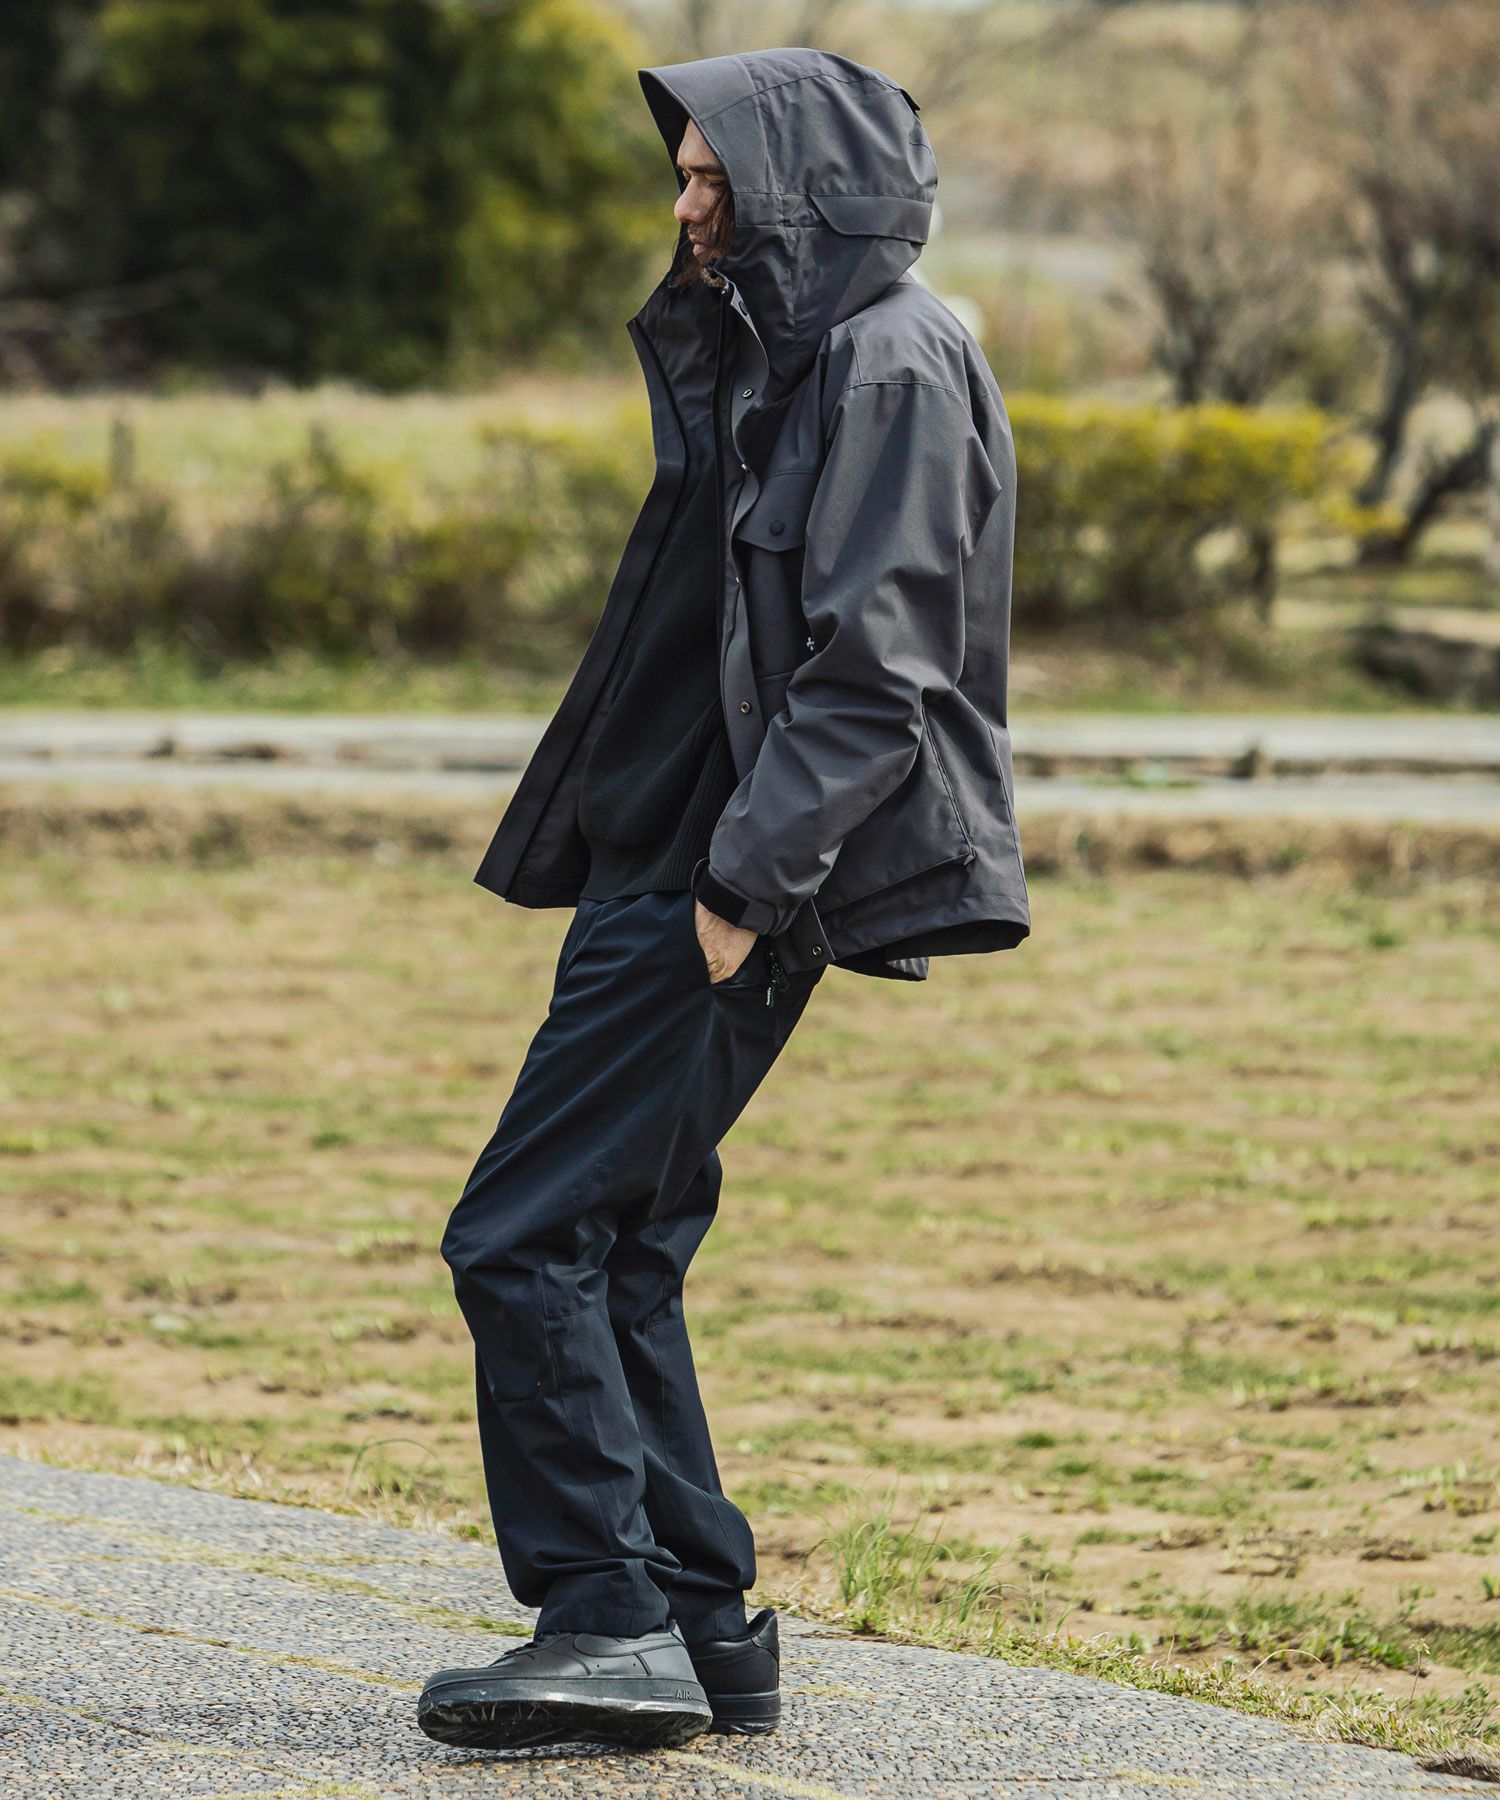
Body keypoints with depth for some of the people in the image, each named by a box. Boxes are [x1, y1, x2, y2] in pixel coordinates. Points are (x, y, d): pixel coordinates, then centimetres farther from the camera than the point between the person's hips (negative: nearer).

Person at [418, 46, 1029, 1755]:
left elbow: (874, 665, -20)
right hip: (665, 866, 10)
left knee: (523, 1237, -10)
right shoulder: (779, 358, 18)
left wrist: (746, 882, -22)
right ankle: (698, 1629, 13)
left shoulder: (891, 367, -13)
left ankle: (610, 1624, -8)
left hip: (722, 891, -10)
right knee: (610, 1253, 10)